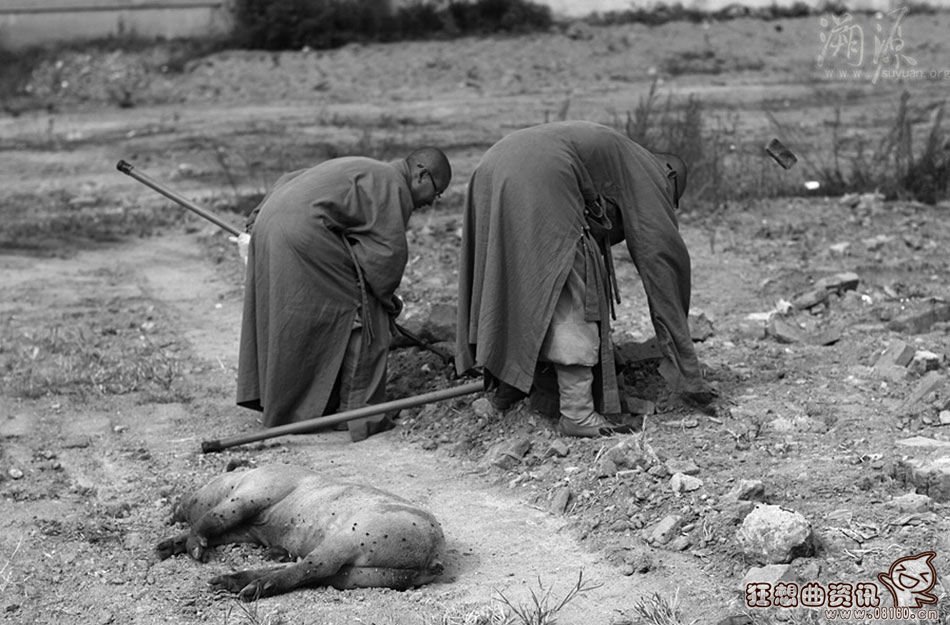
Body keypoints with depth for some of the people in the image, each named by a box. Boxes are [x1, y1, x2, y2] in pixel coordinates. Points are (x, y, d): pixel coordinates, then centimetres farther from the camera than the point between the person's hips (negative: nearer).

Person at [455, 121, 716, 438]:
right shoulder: (649, 177, 17)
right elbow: (662, 261, 11)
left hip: (490, 173, 9)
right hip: (541, 182, -8)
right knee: (572, 300, -2)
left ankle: (506, 382, 29)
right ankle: (576, 412, -3)